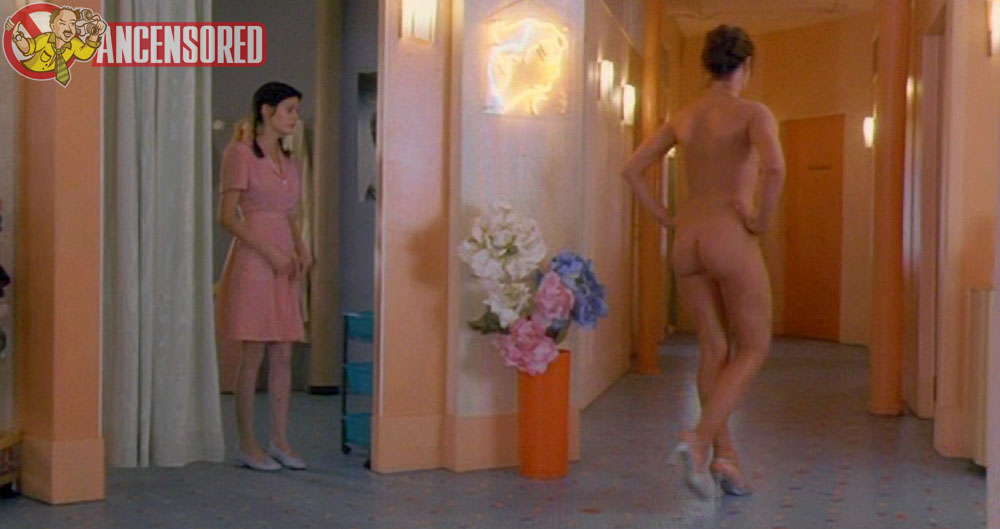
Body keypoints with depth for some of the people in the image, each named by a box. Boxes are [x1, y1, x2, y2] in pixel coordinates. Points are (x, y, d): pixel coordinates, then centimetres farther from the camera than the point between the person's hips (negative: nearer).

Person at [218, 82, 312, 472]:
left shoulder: (288, 160, 16)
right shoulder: (241, 153, -6)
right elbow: (228, 217, -10)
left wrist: (302, 248, 4)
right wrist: (269, 252, -16)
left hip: (284, 262, 7)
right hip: (252, 261, -7)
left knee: (283, 354, 7)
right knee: (253, 354, -3)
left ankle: (279, 440, 14)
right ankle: (246, 445, 6)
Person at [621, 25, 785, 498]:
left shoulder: (682, 117, 12)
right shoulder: (754, 113, -6)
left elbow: (631, 169, 11)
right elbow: (774, 166, -25)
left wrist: (667, 220, 11)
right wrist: (763, 219, -10)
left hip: (688, 242, 6)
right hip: (731, 241, -6)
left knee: (715, 349, 14)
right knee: (754, 350, 7)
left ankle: (724, 458, 9)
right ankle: (699, 440, -12)